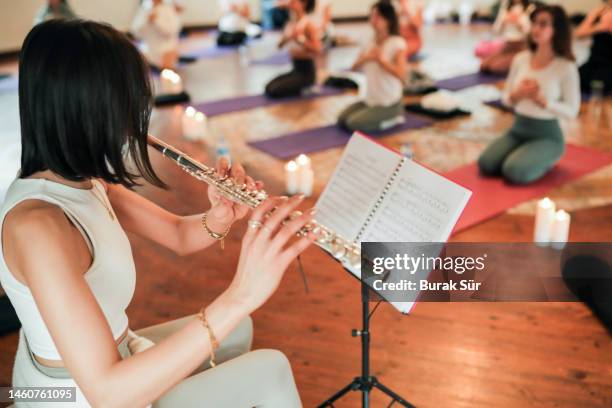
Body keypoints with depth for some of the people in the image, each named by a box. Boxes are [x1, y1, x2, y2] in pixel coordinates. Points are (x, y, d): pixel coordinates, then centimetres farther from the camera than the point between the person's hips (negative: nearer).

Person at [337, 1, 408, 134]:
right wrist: (365, 58, -13)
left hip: (389, 103, -8)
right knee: (342, 120, 1)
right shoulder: (372, 43, 5)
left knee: (353, 124, -20)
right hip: (371, 99, 8)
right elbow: (355, 67, 8)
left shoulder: (398, 43, -16)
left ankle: (392, 118, -1)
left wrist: (380, 59, -25)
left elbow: (401, 74, -27)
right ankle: (381, 117, 15)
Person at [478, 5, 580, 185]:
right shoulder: (521, 59, 0)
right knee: (486, 164, -15)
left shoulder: (566, 67, -13)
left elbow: (571, 110, -13)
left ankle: (544, 160, 7)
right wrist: (518, 94, -16)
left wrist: (540, 99, -23)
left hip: (547, 135, -4)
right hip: (518, 129, 4)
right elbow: (506, 97, 7)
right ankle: (521, 155, 12)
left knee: (514, 172, -25)